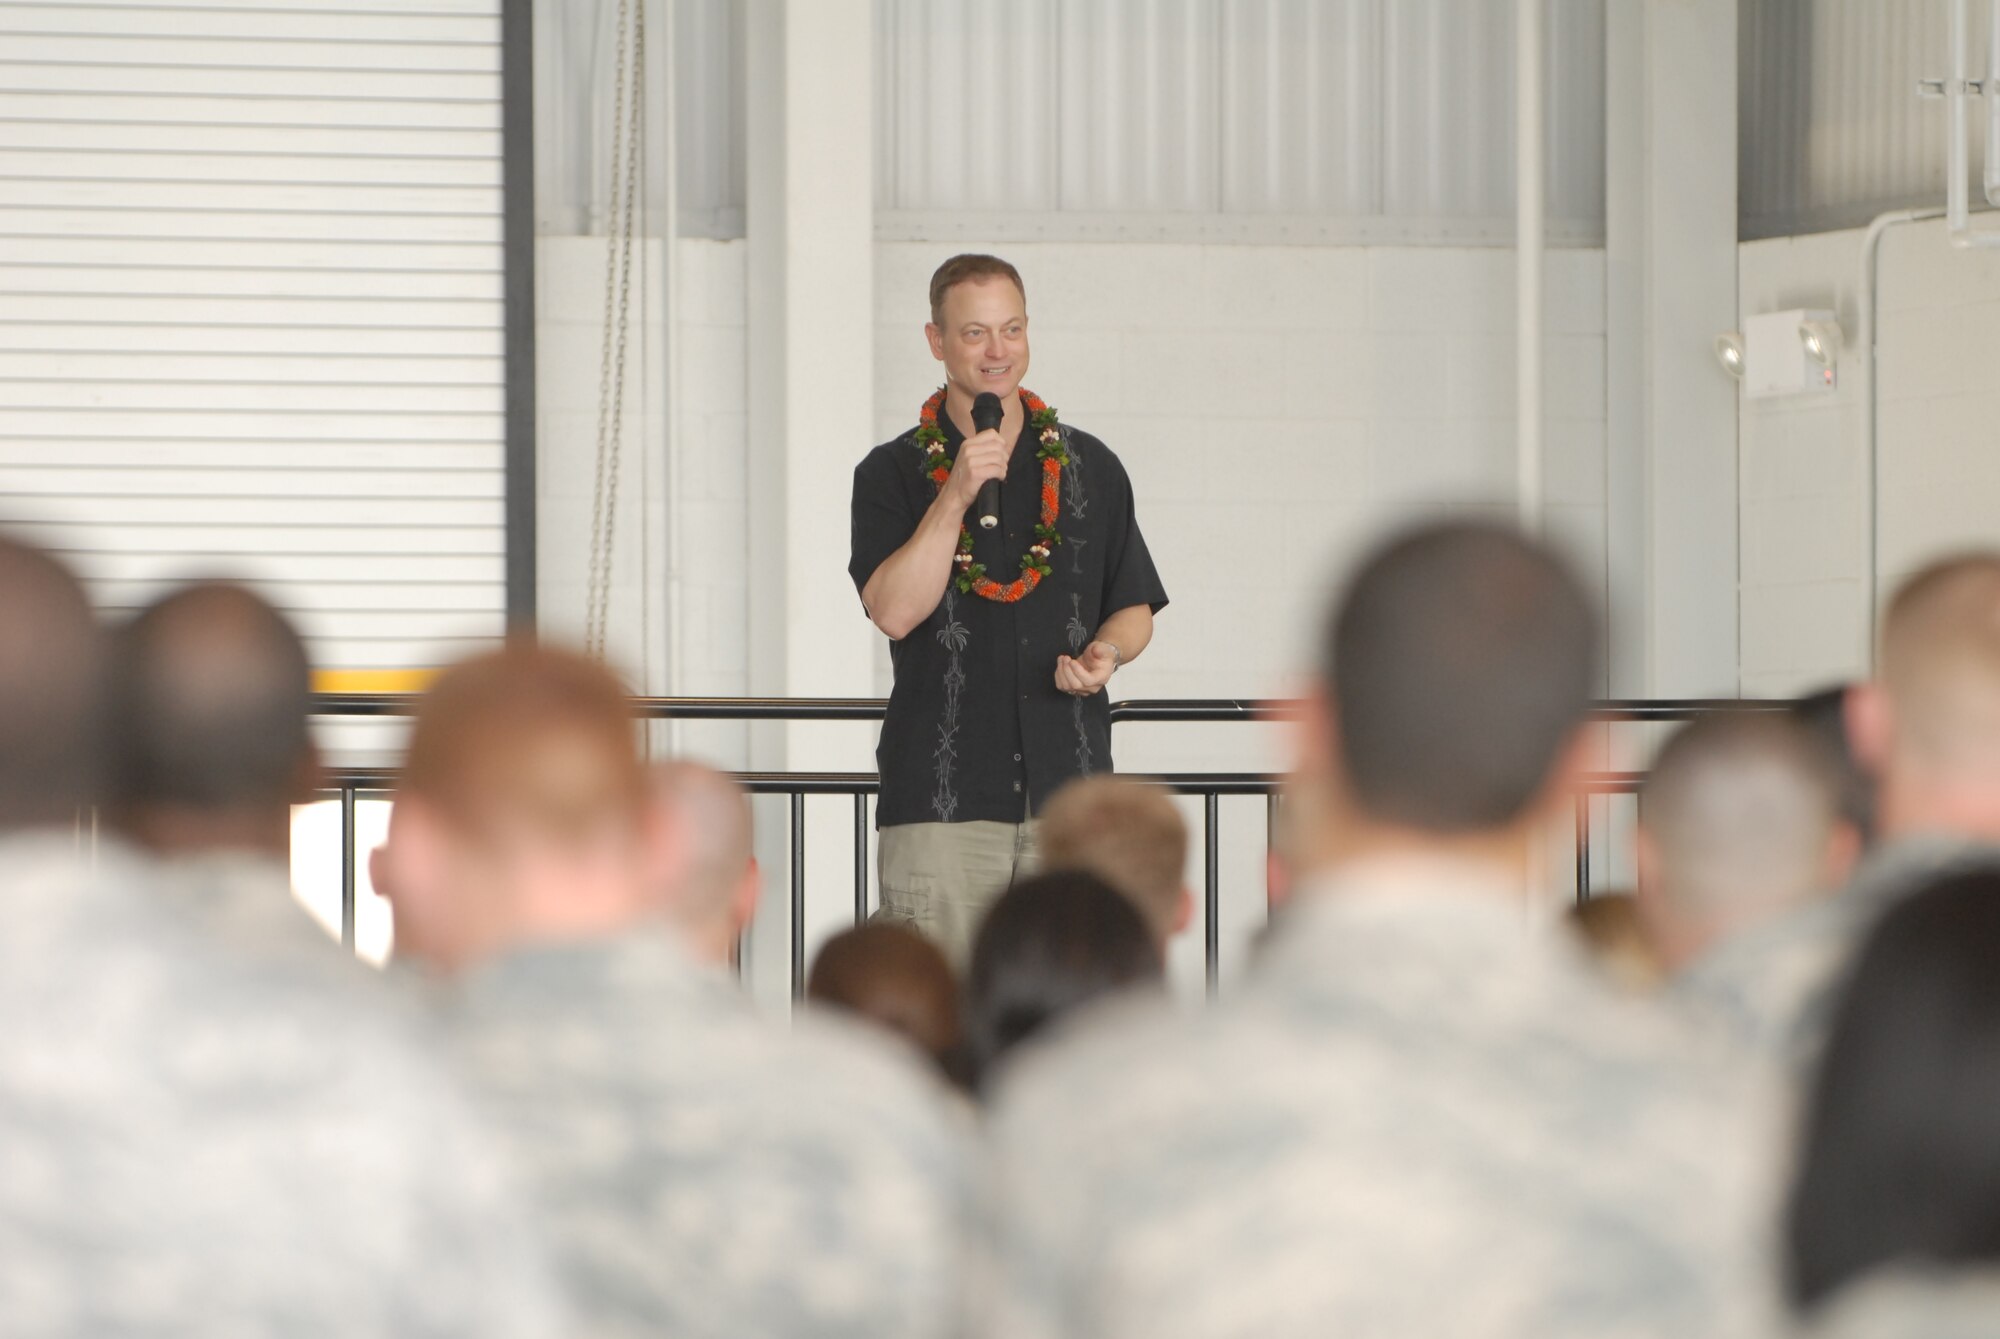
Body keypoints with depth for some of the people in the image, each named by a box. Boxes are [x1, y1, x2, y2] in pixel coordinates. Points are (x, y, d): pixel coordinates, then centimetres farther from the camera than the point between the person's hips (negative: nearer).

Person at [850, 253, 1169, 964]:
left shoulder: (1091, 468, 14)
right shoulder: (892, 473, 5)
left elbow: (1135, 605, 19)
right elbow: (894, 611, -8)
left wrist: (1105, 651, -3)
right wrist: (957, 494, -15)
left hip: (1068, 789, 2)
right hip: (940, 797, -2)